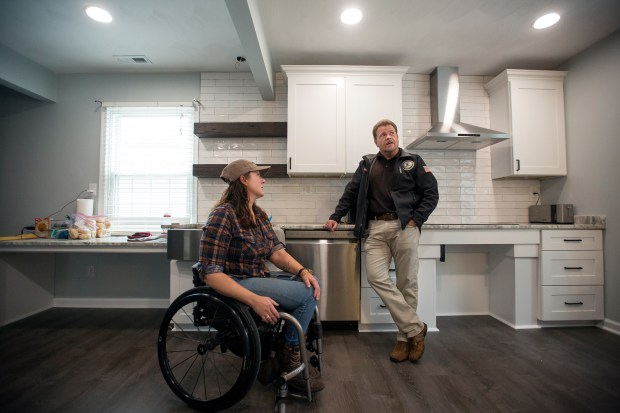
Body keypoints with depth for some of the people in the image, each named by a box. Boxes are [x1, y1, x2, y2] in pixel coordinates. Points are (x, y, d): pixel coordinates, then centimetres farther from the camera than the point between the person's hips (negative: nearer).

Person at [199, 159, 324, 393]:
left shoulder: (258, 215, 9)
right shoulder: (223, 215, -18)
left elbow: (276, 252, 2)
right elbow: (211, 274, -22)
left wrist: (303, 271, -17)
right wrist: (254, 300, -31)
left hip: (258, 280, 9)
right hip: (236, 285, -8)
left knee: (313, 284, -6)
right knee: (307, 294, -18)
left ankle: (291, 356, 9)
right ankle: (290, 360, 5)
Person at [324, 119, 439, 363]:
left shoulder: (413, 162, 9)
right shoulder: (367, 164, 15)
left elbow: (431, 193, 5)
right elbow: (351, 193, 16)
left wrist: (416, 219, -7)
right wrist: (336, 217, 8)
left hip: (405, 227, -2)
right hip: (376, 228, 2)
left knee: (406, 283, 1)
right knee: (376, 277, -12)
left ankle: (404, 338, 17)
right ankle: (415, 328, 0)